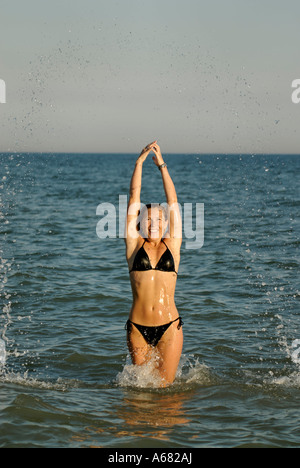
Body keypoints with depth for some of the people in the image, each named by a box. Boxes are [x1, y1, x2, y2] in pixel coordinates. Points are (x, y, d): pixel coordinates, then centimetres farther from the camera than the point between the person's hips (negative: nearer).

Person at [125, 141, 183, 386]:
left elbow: (173, 202, 7)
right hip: (138, 327, 0)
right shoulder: (135, 245, 6)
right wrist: (140, 162, 5)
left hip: (169, 326, 0)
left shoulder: (172, 246, 7)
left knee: (164, 385, 2)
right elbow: (134, 198, 5)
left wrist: (162, 165, 8)